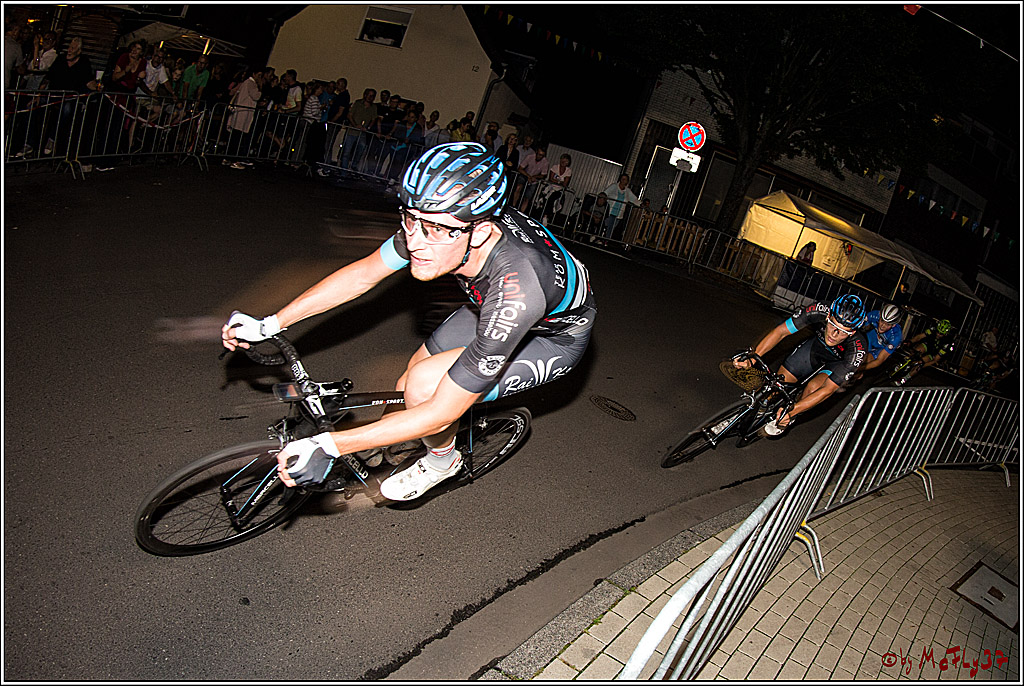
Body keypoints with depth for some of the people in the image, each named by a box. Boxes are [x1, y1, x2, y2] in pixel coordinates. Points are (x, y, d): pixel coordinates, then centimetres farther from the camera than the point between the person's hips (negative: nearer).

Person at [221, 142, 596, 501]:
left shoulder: (515, 294, -44)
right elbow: (362, 274, -8)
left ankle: (442, 460, 7)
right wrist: (270, 324, -8)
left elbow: (440, 414, -36)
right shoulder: (434, 223, -25)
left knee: (424, 383, -23)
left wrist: (326, 446, -35)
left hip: (557, 337, -6)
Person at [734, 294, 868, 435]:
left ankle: (789, 420, 3)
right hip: (817, 344, 3)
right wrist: (752, 358, -44)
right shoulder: (819, 311, -37)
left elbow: (829, 389, -38)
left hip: (838, 362, -3)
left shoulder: (858, 348, -40)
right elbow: (781, 331, -31)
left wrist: (791, 412, -47)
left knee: (813, 387, -26)